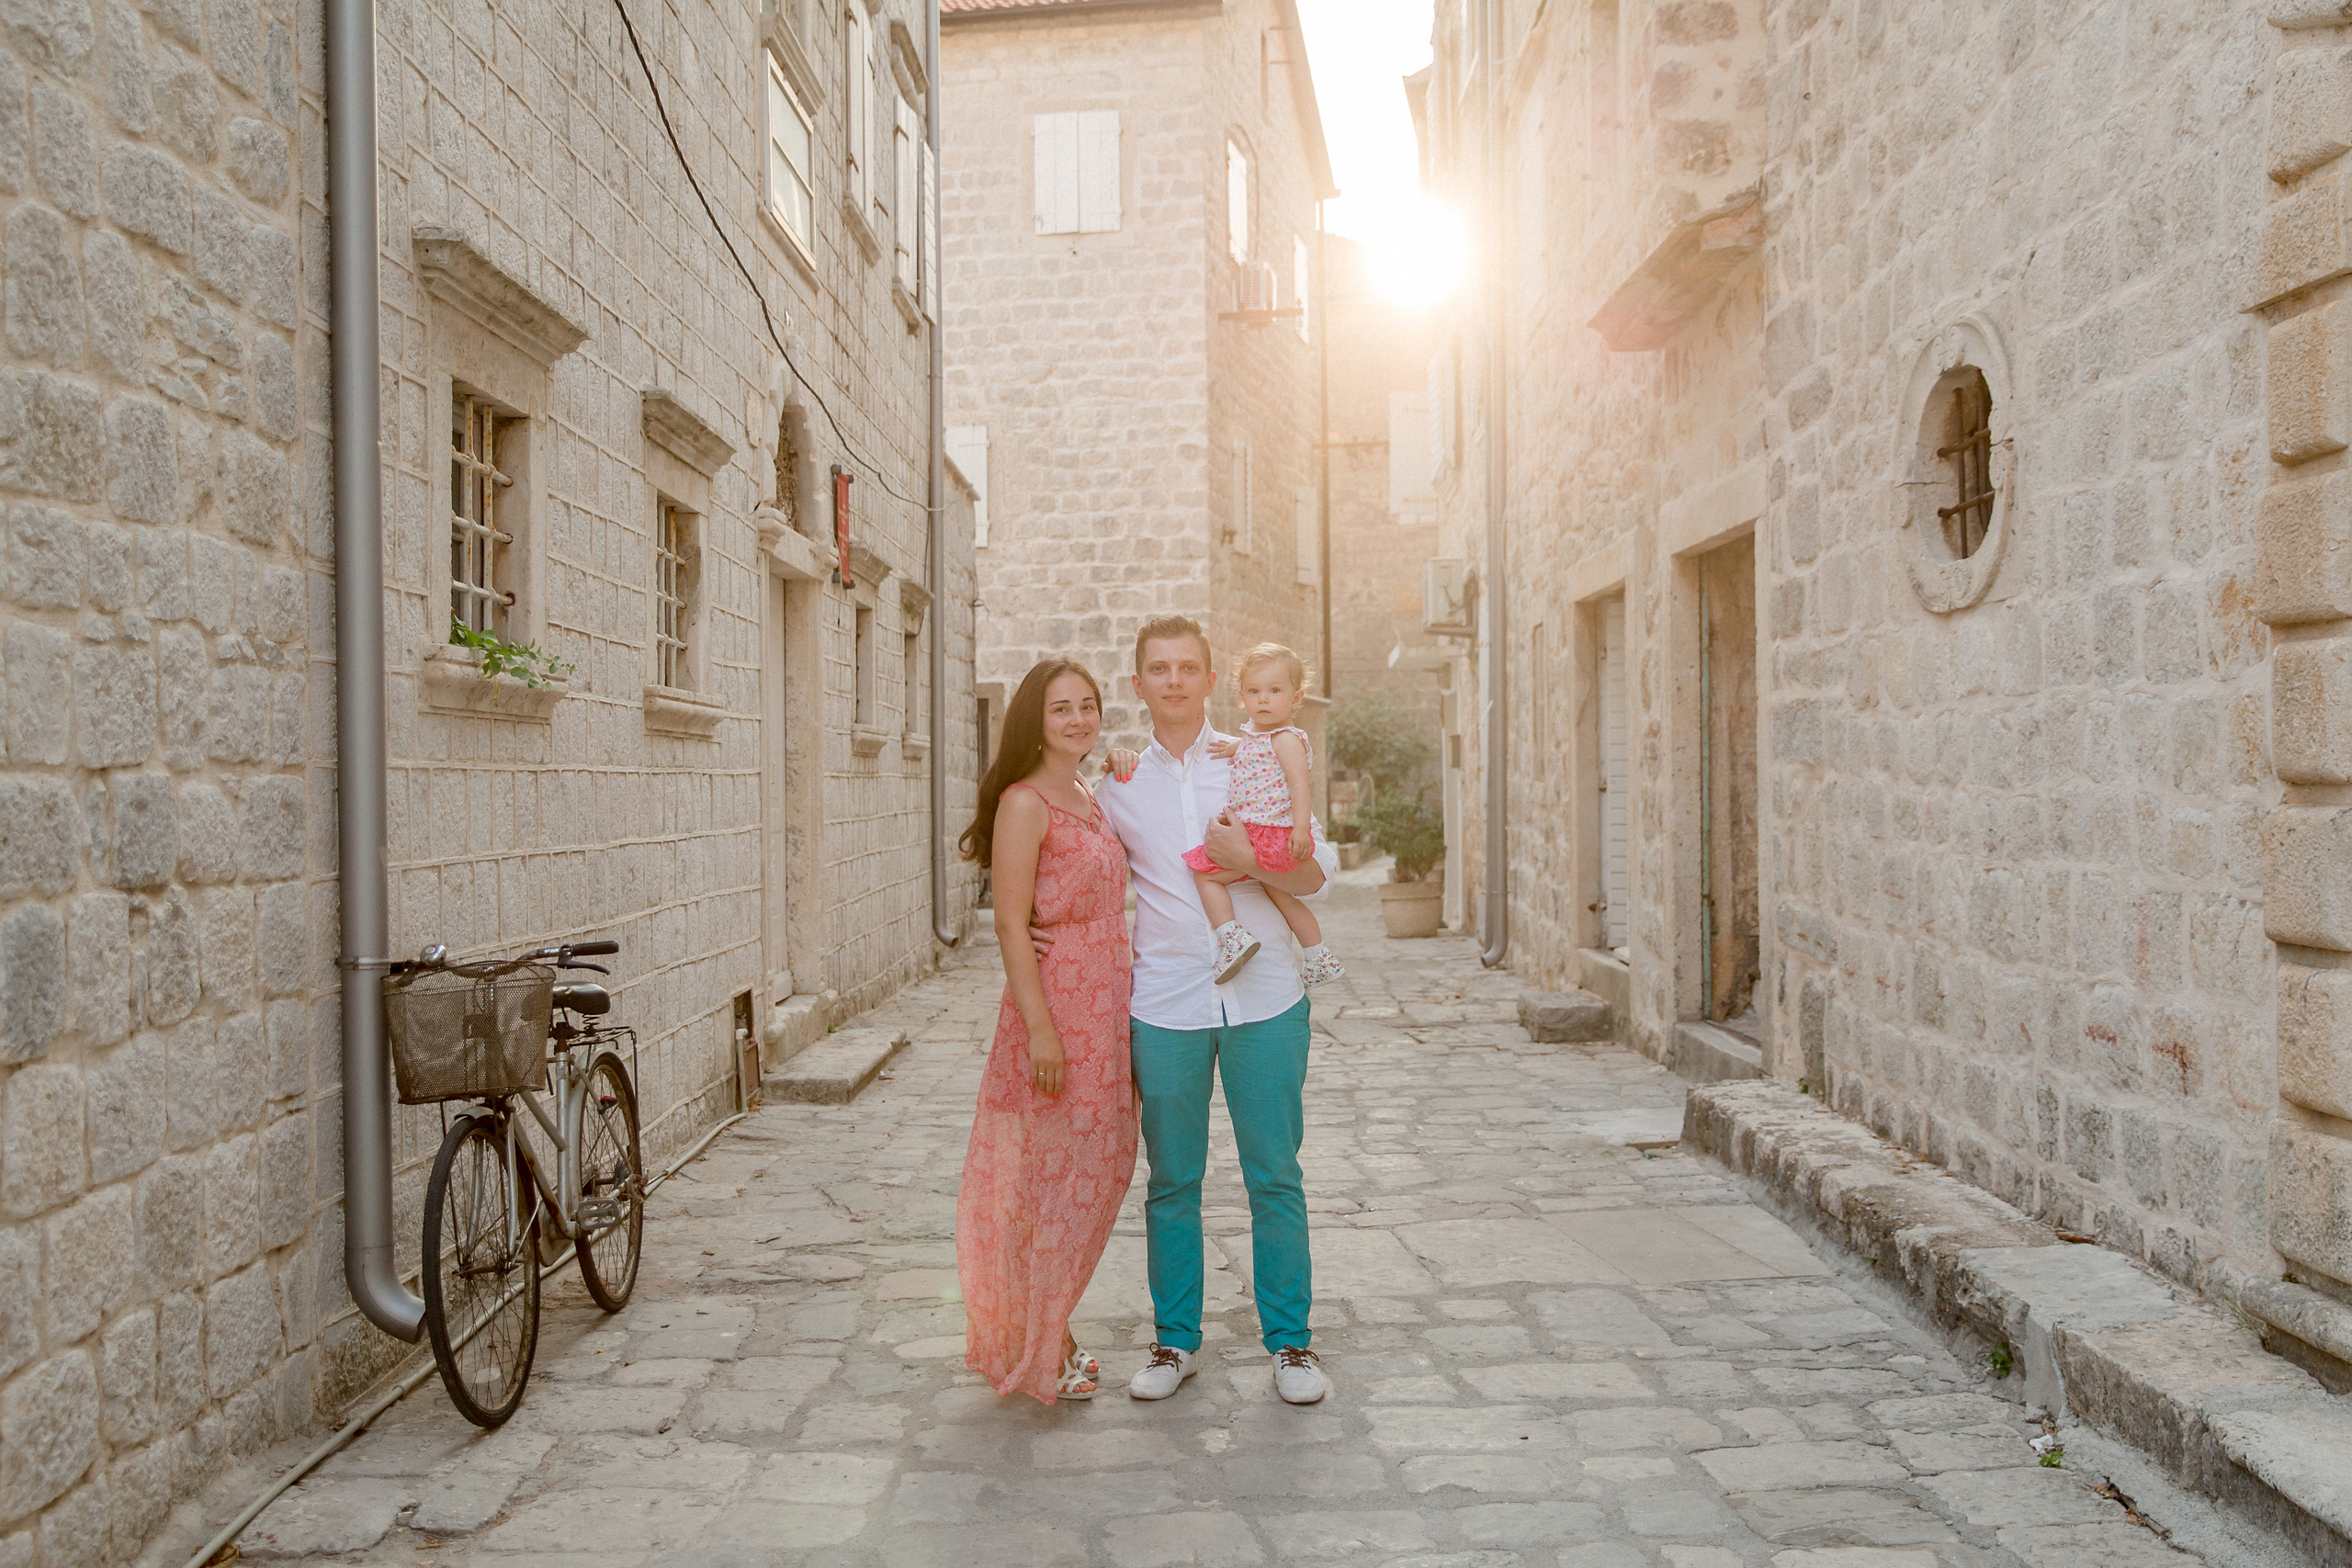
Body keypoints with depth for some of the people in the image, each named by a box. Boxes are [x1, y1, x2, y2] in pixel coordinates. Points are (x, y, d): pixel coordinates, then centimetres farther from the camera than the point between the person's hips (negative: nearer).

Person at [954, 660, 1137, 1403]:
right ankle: (1040, 1351, 14)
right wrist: (1040, 1027, -21)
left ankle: (1051, 1332, 28)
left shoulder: (1090, 802, 15)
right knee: (1056, 1175, -1)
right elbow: (1011, 923, -16)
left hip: (1105, 1012, 9)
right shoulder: (1024, 804, -12)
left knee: (1095, 1171, 13)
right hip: (1054, 1007, -9)